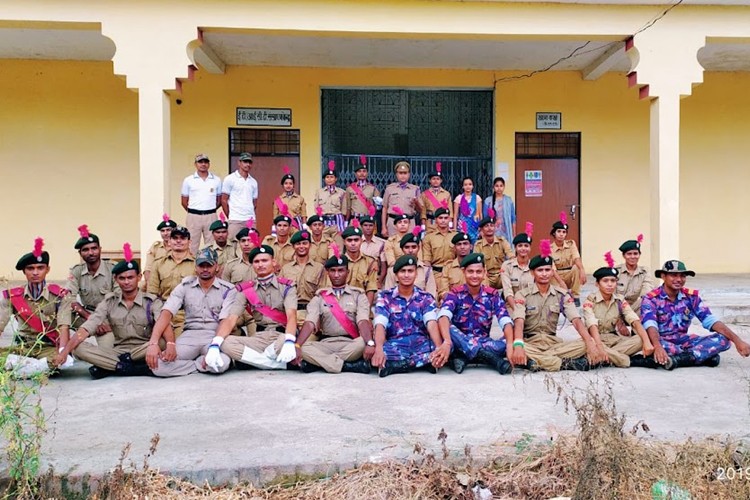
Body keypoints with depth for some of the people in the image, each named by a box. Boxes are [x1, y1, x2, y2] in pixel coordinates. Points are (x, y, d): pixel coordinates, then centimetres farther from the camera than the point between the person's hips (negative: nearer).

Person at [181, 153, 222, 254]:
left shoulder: (217, 180, 8)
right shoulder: (188, 180, 6)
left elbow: (220, 200, 14)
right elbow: (184, 202, 10)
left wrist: (210, 210, 8)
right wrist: (192, 212, 7)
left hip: (211, 216, 1)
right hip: (193, 216, -1)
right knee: (193, 245, 2)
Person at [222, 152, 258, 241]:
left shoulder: (253, 182, 14)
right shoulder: (230, 179, 1)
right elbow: (224, 200, 2)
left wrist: (250, 215, 10)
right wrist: (230, 217, 1)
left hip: (251, 220, 4)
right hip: (235, 220, -4)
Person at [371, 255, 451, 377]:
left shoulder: (426, 298, 7)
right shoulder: (385, 297, 4)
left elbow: (432, 324, -10)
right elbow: (380, 325, -11)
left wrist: (439, 347, -32)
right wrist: (379, 349, -33)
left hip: (421, 345, 2)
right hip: (395, 346, -2)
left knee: (447, 345, -28)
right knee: (376, 351, -34)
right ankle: (426, 361, -24)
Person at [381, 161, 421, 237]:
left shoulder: (415, 189, 11)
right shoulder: (390, 188, 11)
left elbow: (420, 211, 11)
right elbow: (385, 208, 10)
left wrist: (416, 203, -11)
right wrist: (384, 227, 4)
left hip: (409, 222, 0)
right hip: (393, 221, 0)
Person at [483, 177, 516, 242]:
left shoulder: (509, 200, 5)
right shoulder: (488, 201, 2)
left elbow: (513, 219, 8)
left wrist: (514, 234, 6)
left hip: (506, 233, 1)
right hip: (493, 233, -1)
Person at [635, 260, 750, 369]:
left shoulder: (692, 296, 1)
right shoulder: (651, 298, -13)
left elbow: (710, 320, -7)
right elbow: (650, 325, -28)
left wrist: (737, 340, -21)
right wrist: (657, 347, -49)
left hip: (683, 340, 5)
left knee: (723, 339, -15)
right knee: (650, 342, -40)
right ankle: (705, 356, -28)